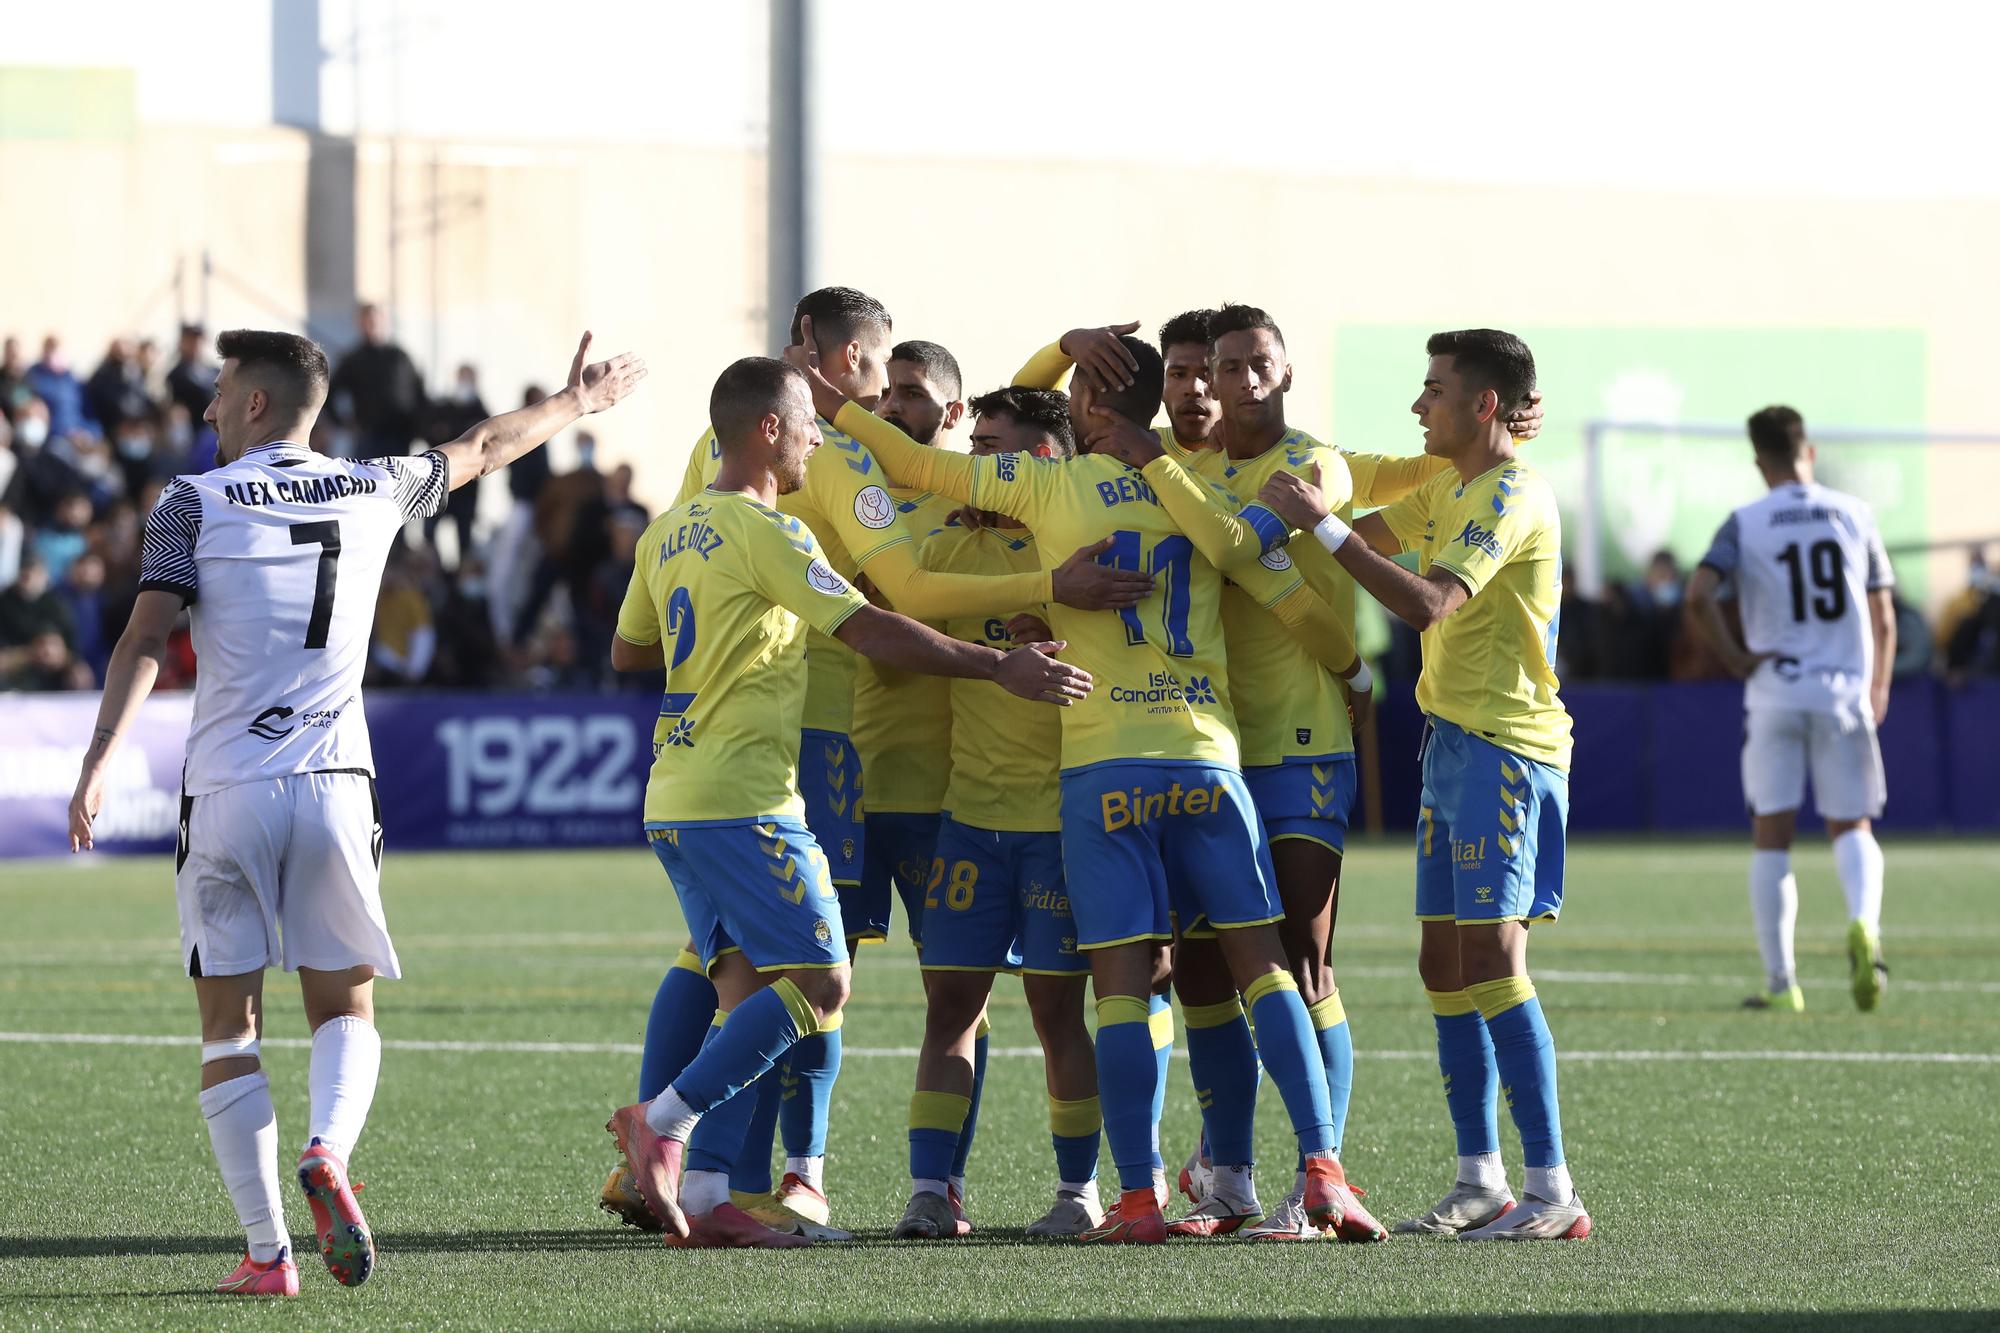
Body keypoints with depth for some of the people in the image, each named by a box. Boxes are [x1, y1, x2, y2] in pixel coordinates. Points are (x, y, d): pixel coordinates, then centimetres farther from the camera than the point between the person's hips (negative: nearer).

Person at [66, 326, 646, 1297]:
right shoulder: (372, 491, 9)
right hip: (334, 783, 2)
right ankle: (329, 1152, -17)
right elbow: (482, 449, 27)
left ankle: (267, 1251, -4)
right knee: (345, 1007, 13)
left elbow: (145, 640, -12)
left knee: (229, 1028, 4)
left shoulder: (194, 503, -1)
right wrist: (576, 404, 45)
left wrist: (98, 764, -17)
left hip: (227, 794, -2)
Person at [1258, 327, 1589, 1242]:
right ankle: (1480, 1182, 12)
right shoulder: (1449, 489, 16)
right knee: (1444, 961, 8)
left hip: (1504, 747, -10)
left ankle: (1552, 1192, -15)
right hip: (1453, 745, 10)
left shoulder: (1512, 495, -14)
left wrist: (1320, 523, -22)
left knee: (1491, 957, -14)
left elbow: (1426, 604, -25)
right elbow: (1367, 537, 32)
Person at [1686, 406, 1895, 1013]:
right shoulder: (1854, 515, 4)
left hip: (1773, 695, -1)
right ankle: (1863, 922, -22)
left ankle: (1780, 981, 5)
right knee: (1852, 827, 9)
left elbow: (1698, 594, -17)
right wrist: (1878, 687, 19)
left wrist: (1734, 657, -4)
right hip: (1845, 693, 1)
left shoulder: (1744, 524, -2)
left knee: (1772, 837, 6)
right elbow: (1883, 616, 7)